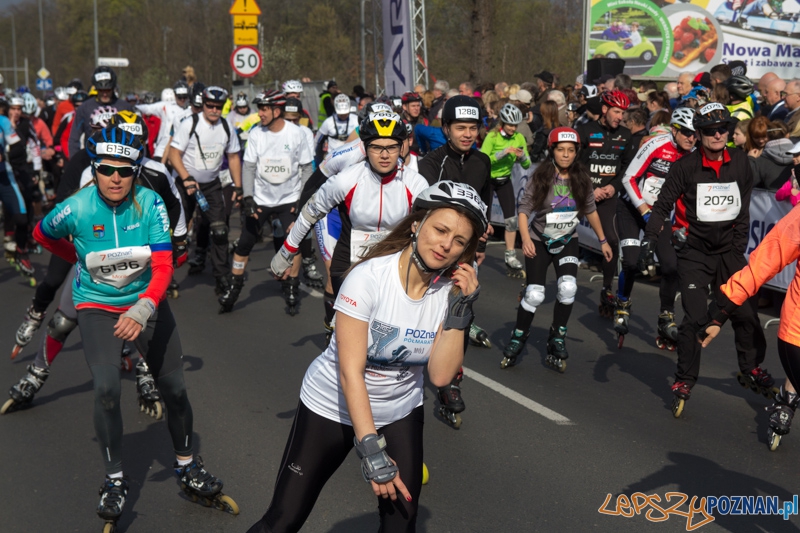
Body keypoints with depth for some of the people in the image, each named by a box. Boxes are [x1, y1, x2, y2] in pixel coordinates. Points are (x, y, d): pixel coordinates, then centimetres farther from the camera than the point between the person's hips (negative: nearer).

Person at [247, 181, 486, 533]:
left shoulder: (451, 289, -10)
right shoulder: (369, 277, -23)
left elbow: (440, 375, -16)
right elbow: (350, 372, -24)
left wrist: (460, 307, -24)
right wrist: (372, 452, -26)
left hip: (400, 412, 4)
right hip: (332, 407, -3)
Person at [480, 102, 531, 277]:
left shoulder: (519, 138, -5)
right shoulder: (492, 136, -17)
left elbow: (526, 165, -2)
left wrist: (522, 156, -24)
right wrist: (504, 152, -33)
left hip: (505, 180, 4)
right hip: (487, 179, -4)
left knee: (512, 219, -3)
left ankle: (510, 256, 5)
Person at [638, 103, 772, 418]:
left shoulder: (740, 162, 1)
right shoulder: (685, 166, -8)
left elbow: (743, 209, 8)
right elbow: (663, 206, -6)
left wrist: (738, 246, 6)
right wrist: (648, 242, -15)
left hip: (730, 250, 3)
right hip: (695, 253, -3)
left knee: (745, 312, 5)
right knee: (695, 319, -8)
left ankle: (751, 369, 28)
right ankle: (684, 380, 6)